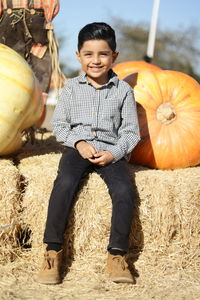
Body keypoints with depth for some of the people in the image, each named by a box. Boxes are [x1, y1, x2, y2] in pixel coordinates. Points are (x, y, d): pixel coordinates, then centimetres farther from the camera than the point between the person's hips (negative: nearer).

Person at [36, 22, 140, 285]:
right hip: (77, 147, 0)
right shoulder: (72, 87, 7)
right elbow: (59, 123, 8)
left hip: (111, 150, 0)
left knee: (124, 190, -26)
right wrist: (79, 143, -10)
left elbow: (131, 132, 4)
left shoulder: (123, 90, 4)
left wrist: (113, 153, -13)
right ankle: (53, 251, -20)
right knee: (65, 182, -29)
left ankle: (117, 255, -15)